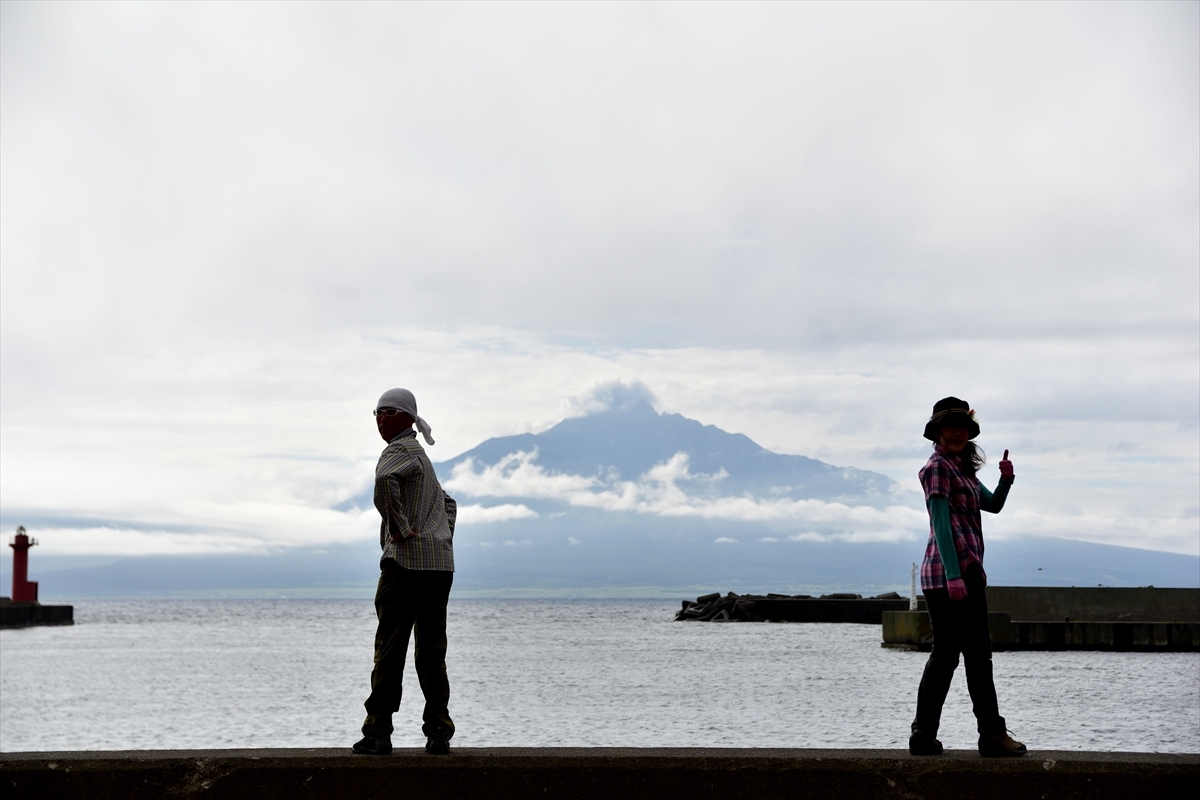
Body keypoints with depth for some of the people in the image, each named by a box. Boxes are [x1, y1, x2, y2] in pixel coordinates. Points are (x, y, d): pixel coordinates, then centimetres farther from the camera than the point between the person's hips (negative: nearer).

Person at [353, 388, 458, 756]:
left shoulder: (401, 450, -6)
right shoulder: (421, 456, 23)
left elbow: (384, 480, -30)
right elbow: (448, 503, 37)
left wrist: (399, 527, -21)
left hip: (406, 560, -8)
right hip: (440, 563, 9)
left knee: (390, 647, -5)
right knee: (432, 651, 9)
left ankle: (378, 733, -5)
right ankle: (439, 732, 7)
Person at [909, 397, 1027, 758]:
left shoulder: (962, 469, 21)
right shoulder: (938, 467, -7)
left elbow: (993, 505, 22)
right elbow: (941, 523, -15)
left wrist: (1006, 479, 2)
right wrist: (954, 575, -21)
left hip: (965, 571, 10)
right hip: (952, 570, -10)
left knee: (946, 652, 9)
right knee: (977, 653, -7)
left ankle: (924, 734, 9)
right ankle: (992, 733, -3)